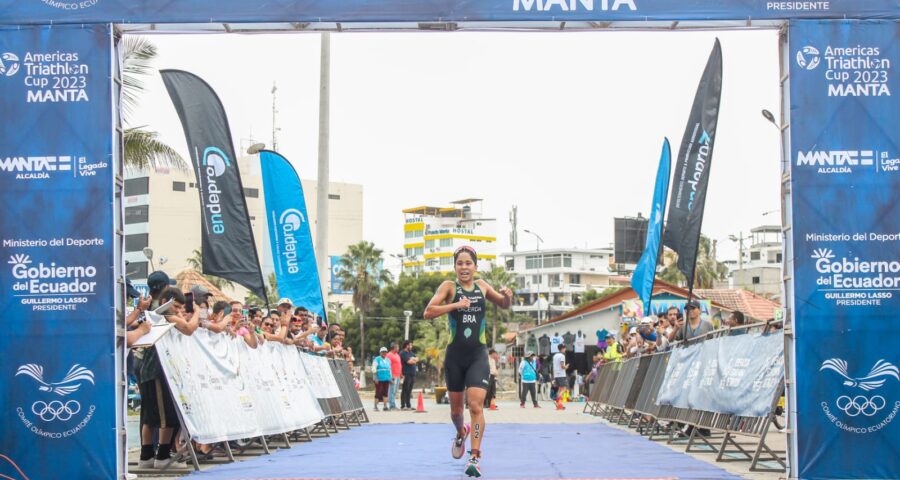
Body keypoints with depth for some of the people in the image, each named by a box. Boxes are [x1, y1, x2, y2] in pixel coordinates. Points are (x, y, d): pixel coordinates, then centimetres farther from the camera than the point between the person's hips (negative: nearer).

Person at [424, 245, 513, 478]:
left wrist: (507, 296, -1)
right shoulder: (449, 286, -3)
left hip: (478, 355, 0)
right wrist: (455, 305, -24)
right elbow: (428, 312, -14)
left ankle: (474, 457, -10)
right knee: (456, 408, 13)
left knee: (476, 405, -13)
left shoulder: (482, 286, 7)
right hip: (455, 355, 0)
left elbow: (504, 305, 22)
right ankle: (461, 433, 46)